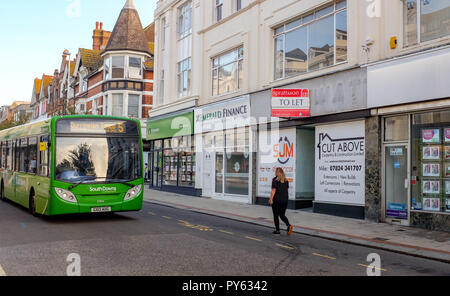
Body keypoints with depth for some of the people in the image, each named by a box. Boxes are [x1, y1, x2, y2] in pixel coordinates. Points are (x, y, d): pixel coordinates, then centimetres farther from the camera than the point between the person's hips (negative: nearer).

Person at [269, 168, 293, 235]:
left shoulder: (275, 180, -9)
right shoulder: (286, 180, 8)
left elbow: (273, 190, -15)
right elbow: (287, 190, 12)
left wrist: (271, 199, -15)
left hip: (276, 199, -5)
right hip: (285, 199, 5)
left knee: (276, 215, 7)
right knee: (282, 215, 11)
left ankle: (277, 230, 9)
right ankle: (289, 225, -12)